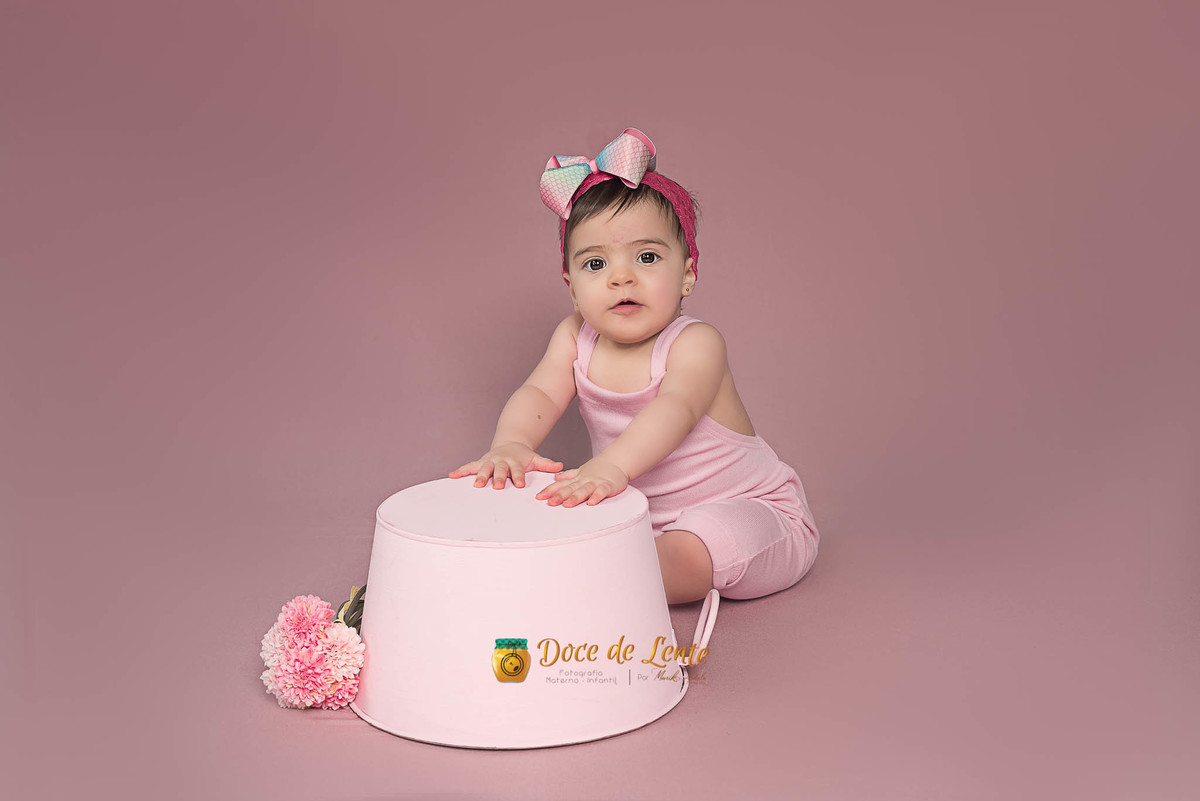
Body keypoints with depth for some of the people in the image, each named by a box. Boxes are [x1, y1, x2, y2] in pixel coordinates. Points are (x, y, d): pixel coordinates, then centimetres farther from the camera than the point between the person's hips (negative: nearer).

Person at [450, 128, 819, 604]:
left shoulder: (695, 343, -23)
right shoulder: (575, 339, -4)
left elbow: (676, 408, -41)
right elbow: (540, 395, -17)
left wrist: (612, 464, -61)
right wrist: (510, 444, -43)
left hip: (744, 509, -6)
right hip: (644, 513, 6)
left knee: (683, 556, -34)